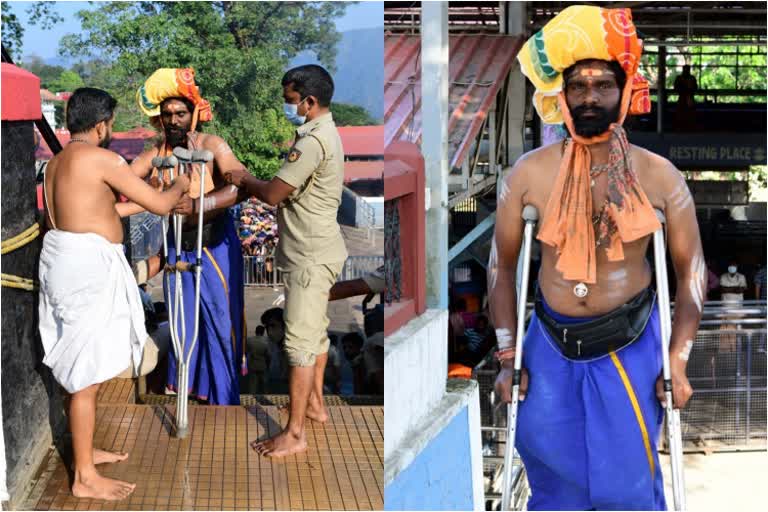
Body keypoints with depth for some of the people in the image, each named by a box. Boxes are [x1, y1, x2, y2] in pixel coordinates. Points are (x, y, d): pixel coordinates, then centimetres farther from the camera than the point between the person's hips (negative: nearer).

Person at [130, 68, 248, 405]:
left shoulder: (212, 146, -18)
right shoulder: (156, 153, -4)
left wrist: (198, 205, -41)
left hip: (214, 242, -4)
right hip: (178, 242, 4)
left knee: (219, 316, 0)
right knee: (181, 314, 16)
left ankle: (223, 395, 12)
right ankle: (182, 380, 34)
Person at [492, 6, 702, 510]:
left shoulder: (660, 176, -7)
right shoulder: (529, 173, -6)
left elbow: (691, 268, 0)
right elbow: (503, 264, 3)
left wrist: (679, 360, -7)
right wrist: (507, 356, 0)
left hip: (631, 347, -1)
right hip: (551, 347, 1)